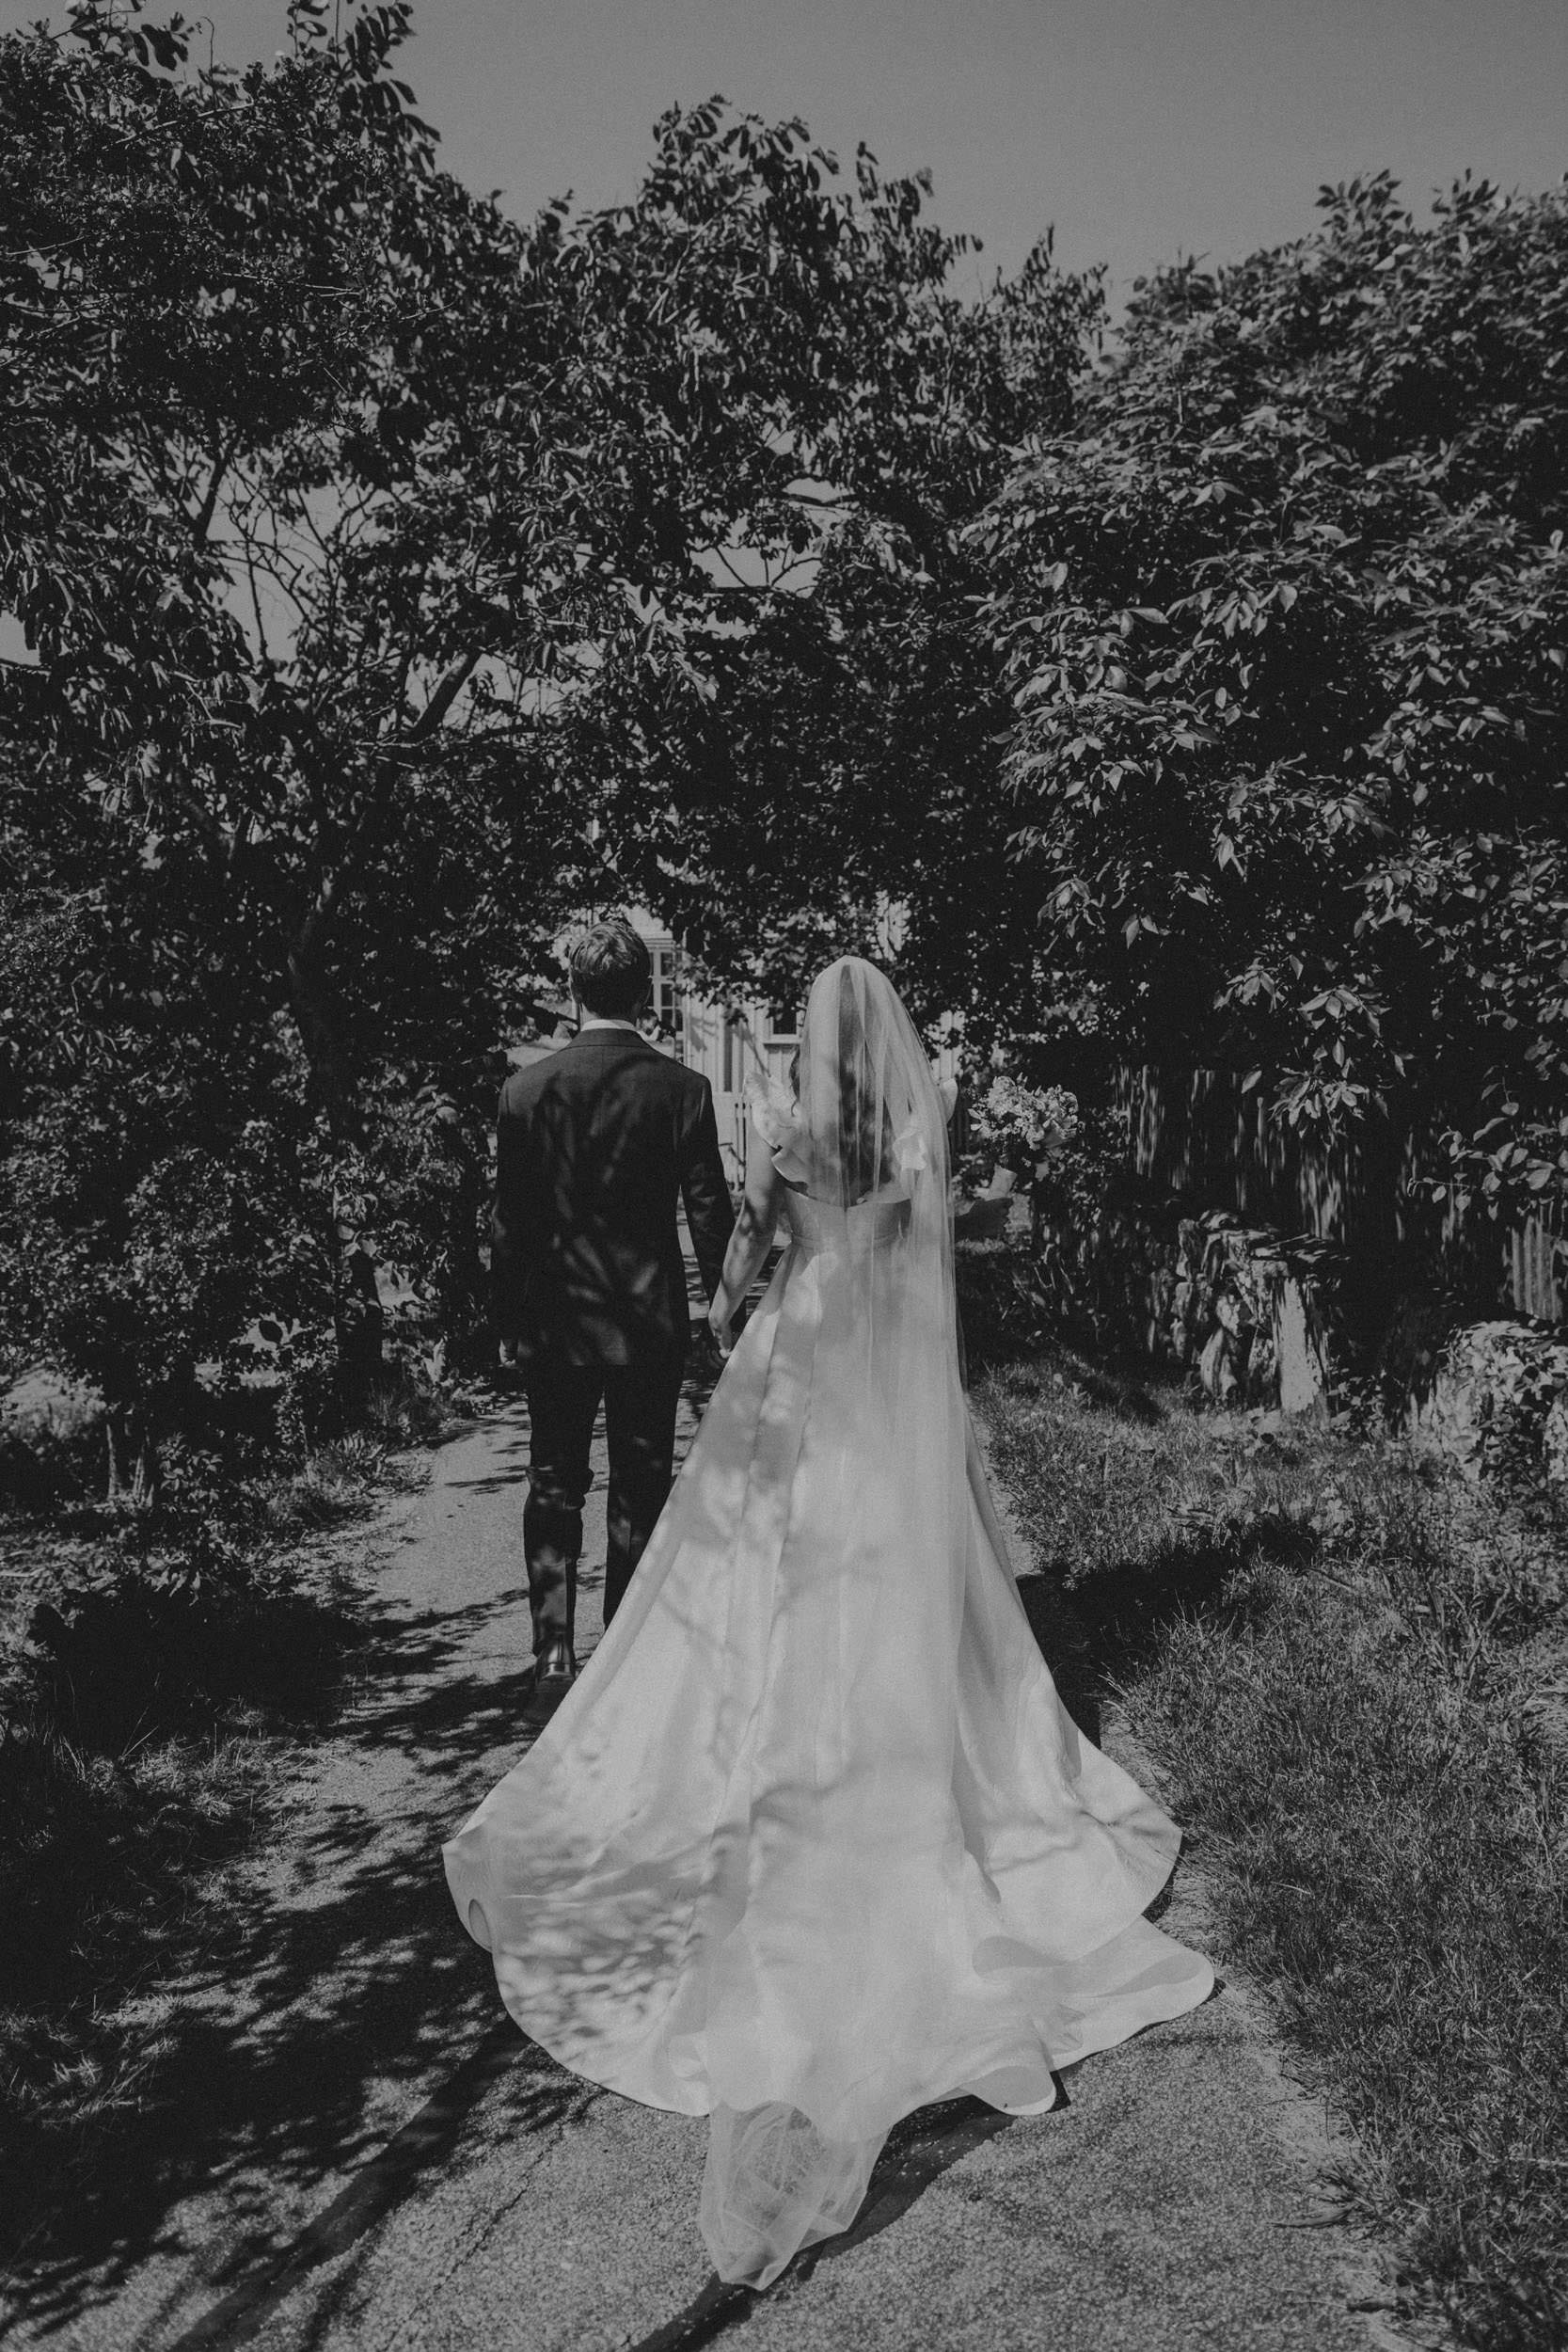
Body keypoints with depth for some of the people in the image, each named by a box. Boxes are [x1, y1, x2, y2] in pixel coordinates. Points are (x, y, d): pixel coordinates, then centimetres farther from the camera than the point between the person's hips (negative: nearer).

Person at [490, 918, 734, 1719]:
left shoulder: (526, 1088, -5)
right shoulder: (682, 1089, -8)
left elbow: (508, 1221, -1)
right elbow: (709, 1209, -6)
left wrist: (509, 1320, 9)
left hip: (554, 1321, 1)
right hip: (650, 1322, 0)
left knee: (553, 1489, 13)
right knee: (640, 1494, 10)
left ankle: (554, 1656, 5)